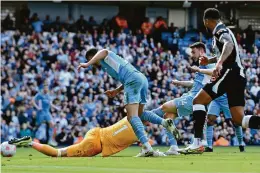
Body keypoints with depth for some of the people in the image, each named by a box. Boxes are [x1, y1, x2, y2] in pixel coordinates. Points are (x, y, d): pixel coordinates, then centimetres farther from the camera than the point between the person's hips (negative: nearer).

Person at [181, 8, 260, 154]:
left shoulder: (220, 30, -4)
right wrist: (210, 61, 43)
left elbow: (229, 44, -27)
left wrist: (219, 63, -39)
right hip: (239, 76, 9)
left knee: (198, 101, -4)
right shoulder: (224, 30, 25)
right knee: (239, 119, 3)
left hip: (230, 73, -9)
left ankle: (197, 143, -13)